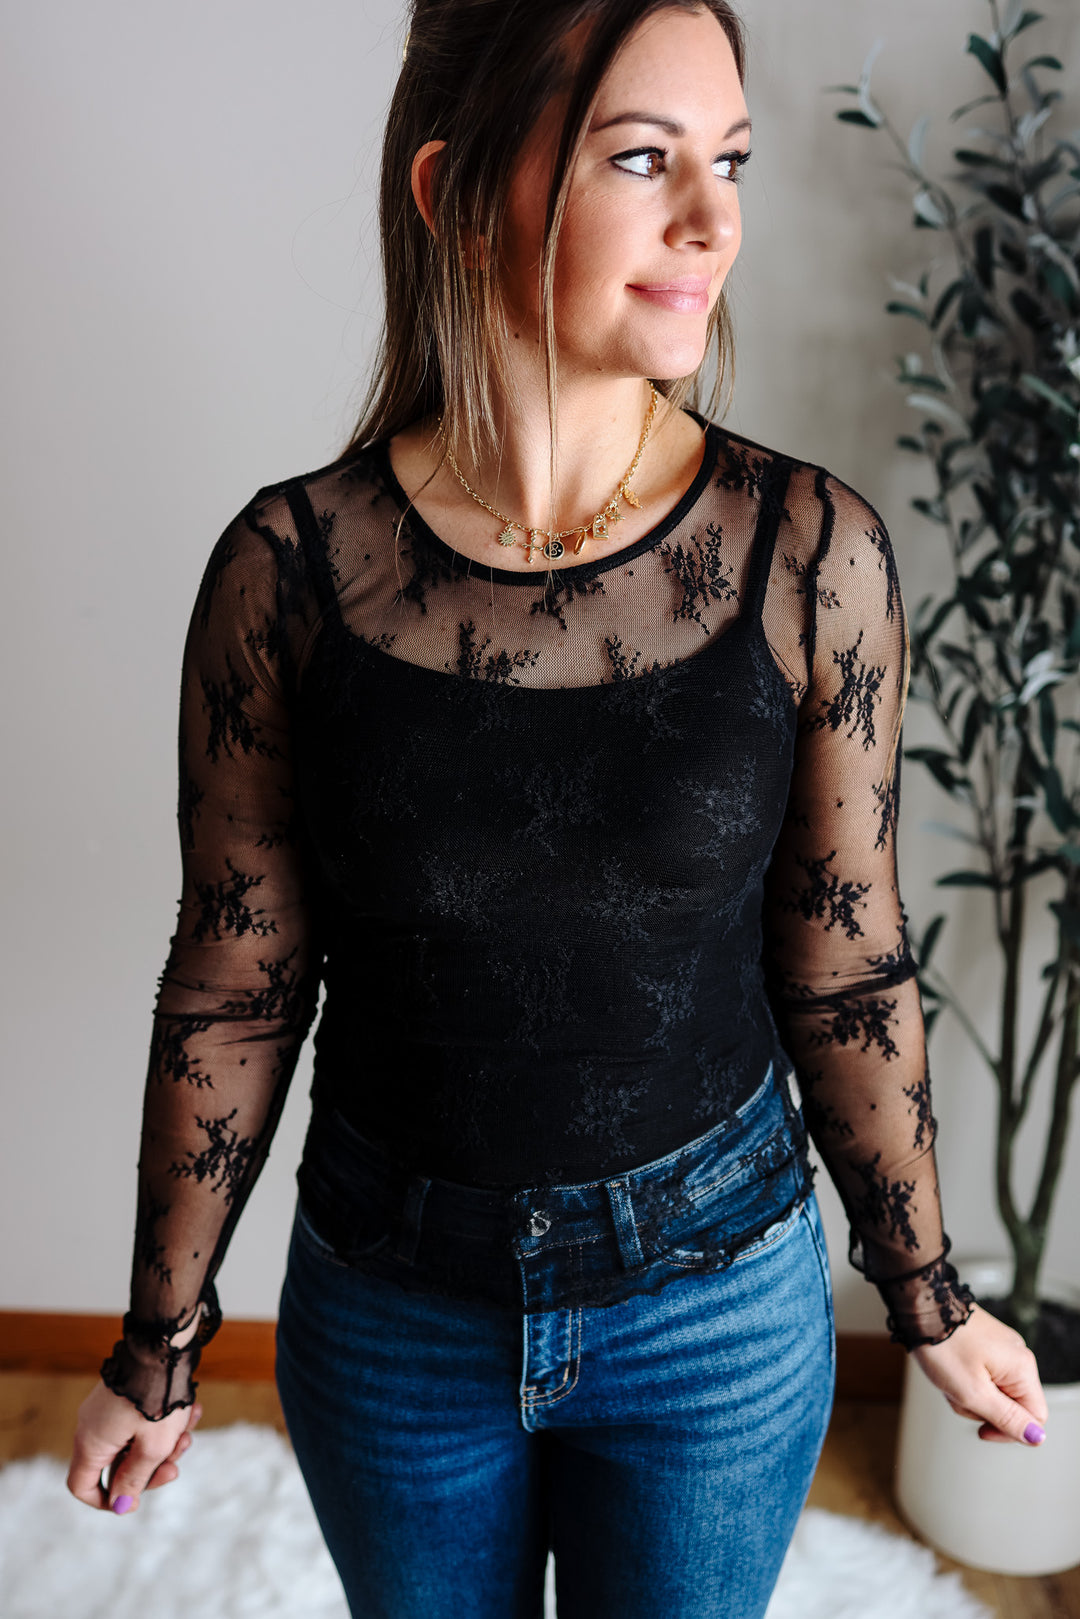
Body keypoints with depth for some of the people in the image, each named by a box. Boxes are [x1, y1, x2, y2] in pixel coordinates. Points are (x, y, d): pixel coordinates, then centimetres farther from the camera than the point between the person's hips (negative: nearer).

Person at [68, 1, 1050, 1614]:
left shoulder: (810, 552, -15)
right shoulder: (290, 566, -15)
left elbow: (847, 970, -5)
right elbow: (235, 986, -7)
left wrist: (927, 1297, 5)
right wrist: (161, 1343, 2)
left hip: (719, 1296, 0)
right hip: (392, 1301, 1)